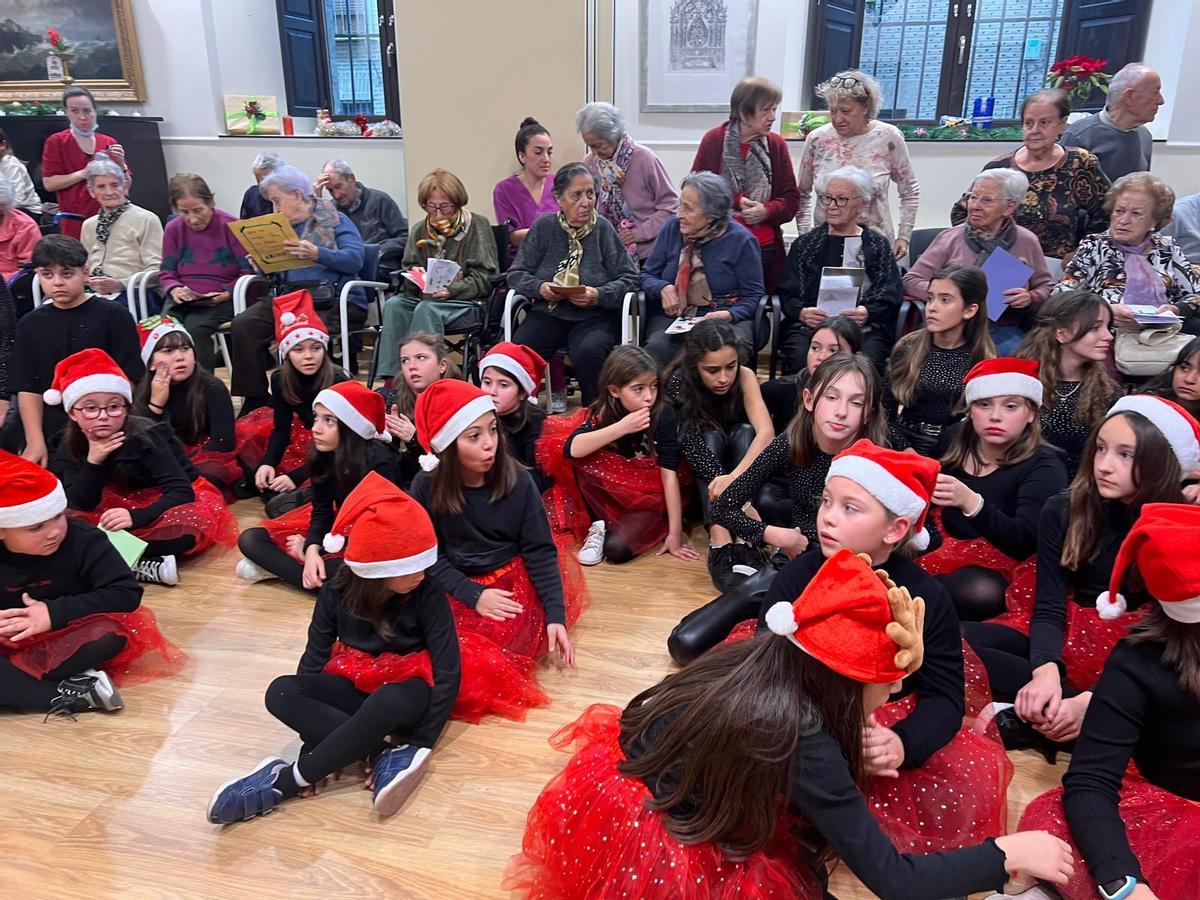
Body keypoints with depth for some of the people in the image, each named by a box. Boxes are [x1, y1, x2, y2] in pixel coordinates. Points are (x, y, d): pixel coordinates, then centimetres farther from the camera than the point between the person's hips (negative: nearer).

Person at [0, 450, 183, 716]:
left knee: (109, 633, -34)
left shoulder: (83, 539, -13)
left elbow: (126, 593, -17)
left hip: (67, 640, -1)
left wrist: (54, 613, -25)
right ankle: (76, 694, -35)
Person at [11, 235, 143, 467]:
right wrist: (35, 441, -5)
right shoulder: (30, 325, 11)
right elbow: (28, 389, 6)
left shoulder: (113, 316, -1)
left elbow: (127, 380, -4)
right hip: (53, 440, 3)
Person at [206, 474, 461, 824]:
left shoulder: (429, 596, -19)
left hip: (405, 692, -3)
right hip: (355, 686, 4)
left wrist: (421, 745, -27)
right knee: (281, 692, -25)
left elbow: (448, 675, -20)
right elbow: (315, 657, -11)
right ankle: (388, 754, -28)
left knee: (389, 702, -40)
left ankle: (283, 783, -27)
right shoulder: (338, 591, -11)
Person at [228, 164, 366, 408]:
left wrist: (317, 254, -23)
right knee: (243, 325, -20)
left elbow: (355, 259, -8)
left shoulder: (334, 219, 8)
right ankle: (254, 399, -12)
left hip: (334, 300, -5)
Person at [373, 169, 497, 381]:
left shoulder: (477, 226, 2)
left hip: (468, 301, -5)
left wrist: (451, 290, -19)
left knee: (427, 309, -34)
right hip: (425, 297, 5)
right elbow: (407, 270, 18)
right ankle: (390, 378, -32)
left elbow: (484, 278, -5)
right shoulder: (419, 231, 17)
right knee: (394, 305, -25)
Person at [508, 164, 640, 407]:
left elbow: (630, 279, -1)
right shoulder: (544, 227, 6)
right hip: (548, 314, 2)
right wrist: (540, 287, -11)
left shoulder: (603, 229, 0)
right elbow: (516, 273, 9)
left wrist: (599, 295, -18)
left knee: (589, 352, -34)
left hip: (594, 316, -2)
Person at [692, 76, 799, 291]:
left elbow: (791, 199, 9)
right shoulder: (714, 140, 0)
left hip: (766, 249, 2)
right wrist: (735, 201, -10)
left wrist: (767, 211, -10)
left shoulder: (776, 144, 8)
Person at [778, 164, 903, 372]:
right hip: (810, 324, 1)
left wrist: (867, 313, -16)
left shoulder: (877, 244, 15)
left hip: (864, 327, -1)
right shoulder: (805, 244, 19)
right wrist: (801, 312, -12)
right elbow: (787, 292, 10)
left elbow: (890, 295, 5)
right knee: (800, 359, -31)